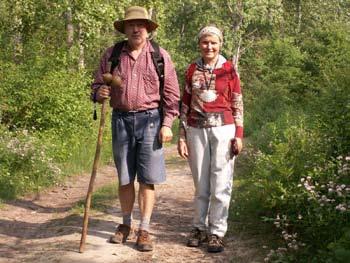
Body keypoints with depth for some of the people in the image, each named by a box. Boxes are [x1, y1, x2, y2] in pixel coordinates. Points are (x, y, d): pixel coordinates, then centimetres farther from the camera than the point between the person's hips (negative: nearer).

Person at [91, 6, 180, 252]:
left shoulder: (160, 56, 1)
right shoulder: (112, 54, 5)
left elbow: (171, 93, 0)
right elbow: (97, 85, 10)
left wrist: (167, 124, -7)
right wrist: (99, 93, -14)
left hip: (150, 120, -2)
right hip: (121, 119, 2)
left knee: (147, 179, -1)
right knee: (125, 178, 11)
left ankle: (144, 230, 8)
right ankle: (126, 224, 26)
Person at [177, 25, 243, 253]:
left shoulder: (228, 69, 2)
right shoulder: (192, 70, 8)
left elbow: (237, 104, 3)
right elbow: (185, 104, 10)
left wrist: (239, 134, -4)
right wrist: (182, 136, 6)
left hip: (223, 129, -2)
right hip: (197, 131, 2)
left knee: (221, 184, -2)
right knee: (201, 184, 9)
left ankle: (217, 232, 7)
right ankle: (200, 228, 21)